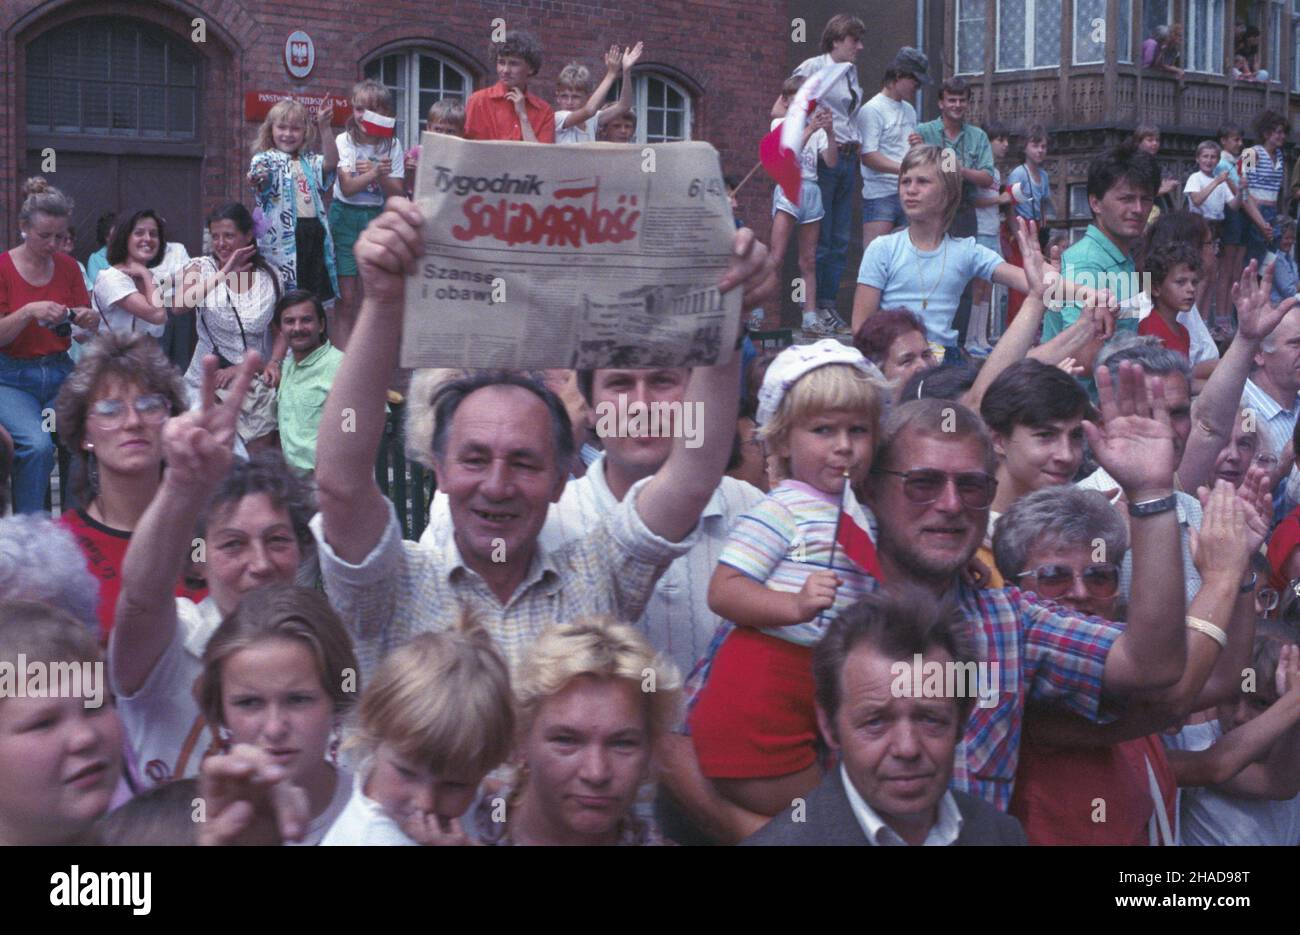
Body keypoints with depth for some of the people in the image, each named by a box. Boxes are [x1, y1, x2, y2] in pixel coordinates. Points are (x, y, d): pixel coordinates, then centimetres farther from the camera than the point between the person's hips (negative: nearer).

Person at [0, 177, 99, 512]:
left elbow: (90, 330, 13)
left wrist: (89, 320, -10)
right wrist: (29, 312, -23)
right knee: (37, 444, -29)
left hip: (60, 372, 3)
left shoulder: (68, 266, 8)